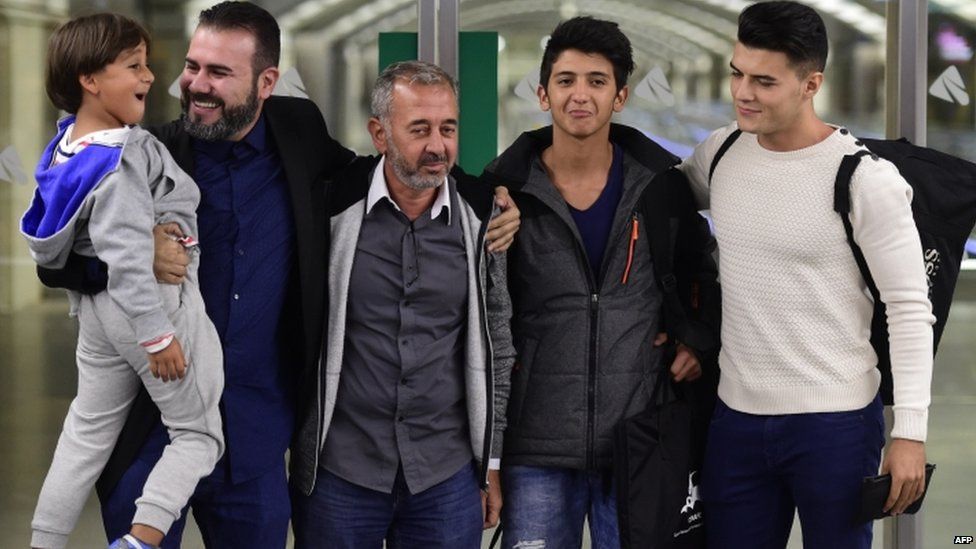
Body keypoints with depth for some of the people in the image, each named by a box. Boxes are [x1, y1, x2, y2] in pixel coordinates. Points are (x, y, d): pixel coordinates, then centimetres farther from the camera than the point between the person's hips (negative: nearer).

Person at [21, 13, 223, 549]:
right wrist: (157, 334, -25)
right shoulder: (120, 161, -25)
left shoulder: (70, 138, 3)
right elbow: (127, 258, -29)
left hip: (97, 309, 9)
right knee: (198, 434, 5)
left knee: (88, 430, 19)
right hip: (157, 304, -9)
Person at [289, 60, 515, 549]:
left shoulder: (481, 217, 1)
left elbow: (496, 344, 9)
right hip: (338, 472, -2)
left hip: (448, 477, 2)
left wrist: (493, 459, 9)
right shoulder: (333, 209, -5)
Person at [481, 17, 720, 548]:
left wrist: (698, 340, 3)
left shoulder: (660, 181, 3)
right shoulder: (505, 187, -1)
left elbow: (701, 274, 17)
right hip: (537, 448, -1)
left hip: (640, 443, 1)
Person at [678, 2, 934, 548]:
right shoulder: (721, 153, 4)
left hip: (836, 423, -5)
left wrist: (910, 432, -15)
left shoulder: (867, 179, -12)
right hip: (736, 417, 5)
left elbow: (911, 311, -10)